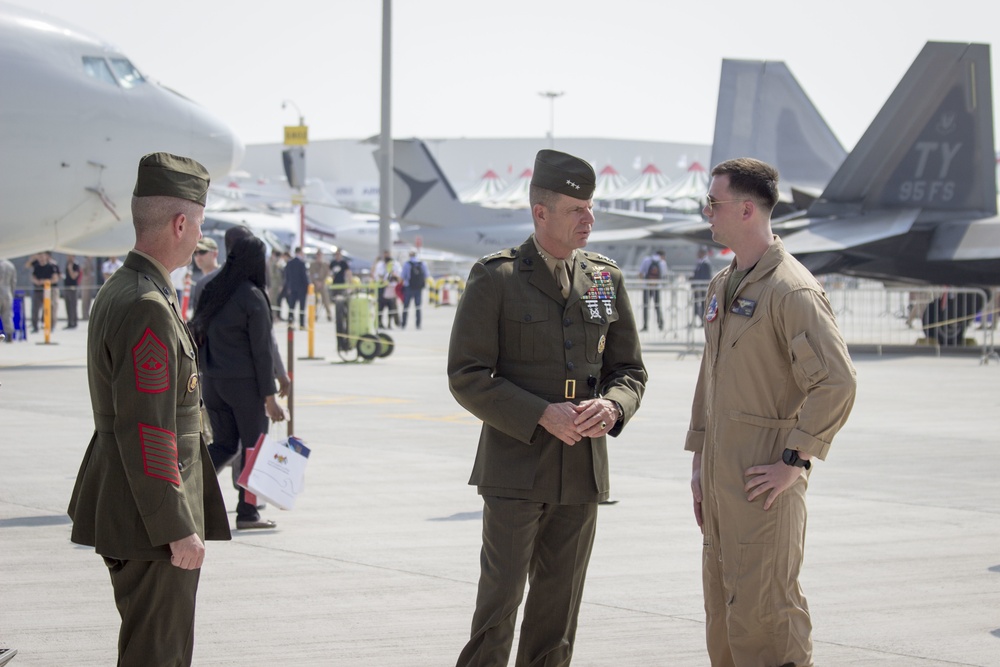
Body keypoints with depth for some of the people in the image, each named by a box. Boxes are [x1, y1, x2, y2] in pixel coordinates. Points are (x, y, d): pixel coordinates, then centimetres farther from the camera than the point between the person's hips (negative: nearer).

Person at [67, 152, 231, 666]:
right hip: (150, 520, -11)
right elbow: (146, 432, -25)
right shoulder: (147, 309, -22)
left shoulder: (118, 291, 12)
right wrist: (178, 530, -21)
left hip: (122, 511, 11)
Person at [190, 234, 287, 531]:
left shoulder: (212, 291, 6)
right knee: (253, 445, 6)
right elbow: (262, 350, -14)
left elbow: (198, 335, 9)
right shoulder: (253, 298, -13)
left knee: (224, 444, 15)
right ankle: (247, 513, 9)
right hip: (244, 382, -6)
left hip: (212, 381, 6)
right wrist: (270, 397, -10)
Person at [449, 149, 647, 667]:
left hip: (582, 471, 4)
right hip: (515, 469, -4)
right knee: (499, 604, -7)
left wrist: (612, 406, -10)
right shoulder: (494, 278, -5)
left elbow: (629, 369, 13)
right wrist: (542, 416, -19)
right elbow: (467, 377, -9)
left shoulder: (606, 280, 9)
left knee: (558, 607, 9)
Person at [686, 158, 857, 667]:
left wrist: (795, 461, -18)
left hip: (764, 481, -9)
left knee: (761, 614, -9)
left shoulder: (791, 290, -14)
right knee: (723, 615, 13)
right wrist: (699, 460, 18)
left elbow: (836, 382, -21)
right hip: (721, 475, 9)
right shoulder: (722, 286, 15)